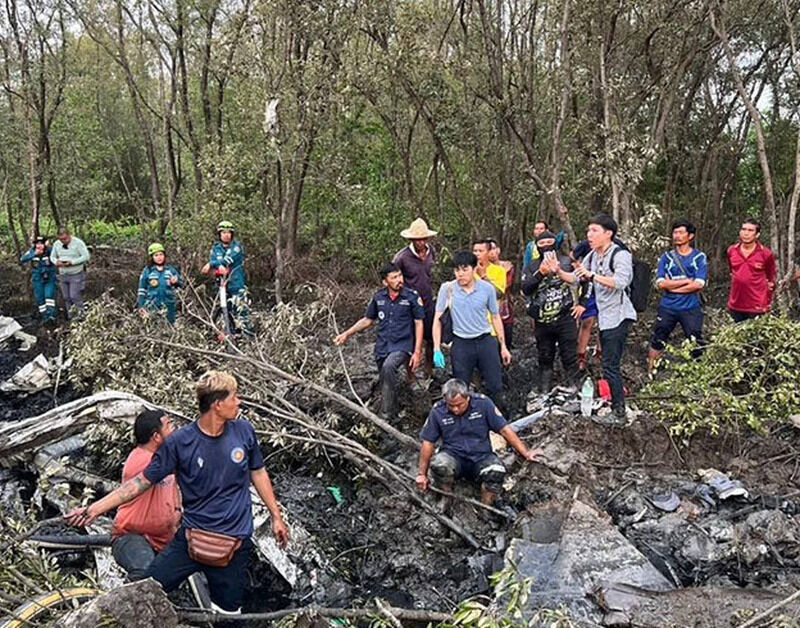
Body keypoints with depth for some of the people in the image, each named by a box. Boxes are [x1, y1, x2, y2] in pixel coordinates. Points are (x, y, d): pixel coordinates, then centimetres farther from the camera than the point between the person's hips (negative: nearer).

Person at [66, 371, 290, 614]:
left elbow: (258, 473, 9)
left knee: (227, 615, 6)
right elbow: (143, 481, -5)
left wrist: (276, 517, 13)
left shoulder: (243, 430, -4)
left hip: (235, 542, 1)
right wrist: (95, 509, -10)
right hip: (191, 537, 0)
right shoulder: (180, 442, -11)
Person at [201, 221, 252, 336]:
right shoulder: (216, 248, 11)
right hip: (223, 283, 4)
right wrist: (220, 267, -29)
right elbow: (213, 260, -7)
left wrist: (211, 264, -21)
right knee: (228, 310, 8)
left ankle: (246, 330, -12)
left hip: (237, 281, -4)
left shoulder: (237, 246, -1)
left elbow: (229, 258, -16)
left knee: (242, 307, -15)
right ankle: (234, 332, 16)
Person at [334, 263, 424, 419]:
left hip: (403, 346, -5)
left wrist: (417, 352, -9)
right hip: (382, 346, 5)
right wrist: (347, 334, 8)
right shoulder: (379, 297, 6)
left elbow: (419, 324, -3)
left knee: (388, 366, -33)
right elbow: (367, 320, 18)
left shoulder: (412, 296, -5)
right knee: (385, 384, 12)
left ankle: (387, 413, -25)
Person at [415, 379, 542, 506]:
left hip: (481, 457, 0)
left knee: (496, 471, -33)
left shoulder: (483, 403, -8)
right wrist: (422, 474, 2)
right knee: (438, 465, -34)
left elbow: (504, 429, -4)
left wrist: (525, 453, -9)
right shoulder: (437, 411, -6)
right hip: (453, 457, 0)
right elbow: (428, 442, 2)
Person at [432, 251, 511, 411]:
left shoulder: (487, 288, -3)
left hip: (486, 341, 1)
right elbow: (437, 319, -3)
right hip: (461, 344, -1)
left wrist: (503, 346, 8)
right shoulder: (447, 289, -6)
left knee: (495, 387, 4)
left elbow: (495, 317, 8)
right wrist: (437, 350, -10)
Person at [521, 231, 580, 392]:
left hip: (565, 318, -3)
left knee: (570, 357, 0)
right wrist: (540, 273, -18)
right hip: (542, 321, 3)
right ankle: (543, 391, 21)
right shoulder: (532, 267, 9)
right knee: (545, 358, 13)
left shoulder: (565, 261, 1)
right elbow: (525, 289, -5)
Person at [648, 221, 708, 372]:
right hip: (667, 307, 2)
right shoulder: (666, 257, 6)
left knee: (696, 345, 3)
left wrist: (672, 286, -9)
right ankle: (650, 373, 20)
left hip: (691, 308, -2)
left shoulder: (700, 257, 1)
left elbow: (699, 284, -11)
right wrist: (687, 281, -11)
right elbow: (660, 283, -7)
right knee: (657, 342, 9)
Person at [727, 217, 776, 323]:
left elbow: (771, 279, 6)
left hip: (757, 308, -4)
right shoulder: (731, 250, 3)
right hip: (736, 306, 4)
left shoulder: (766, 253, -6)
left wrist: (767, 304, 7)